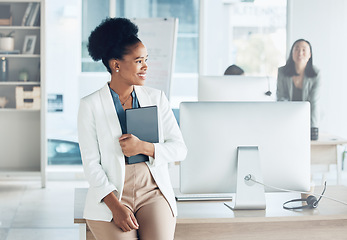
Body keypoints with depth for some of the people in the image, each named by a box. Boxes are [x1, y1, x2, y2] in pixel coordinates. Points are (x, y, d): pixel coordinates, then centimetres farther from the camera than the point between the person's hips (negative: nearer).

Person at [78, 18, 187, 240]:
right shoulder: (90, 105, 1)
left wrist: (144, 147, -13)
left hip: (153, 193, 2)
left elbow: (180, 149, 6)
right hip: (110, 196, -2)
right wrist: (116, 207, -15)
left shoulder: (157, 99, 9)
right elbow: (91, 163, -4)